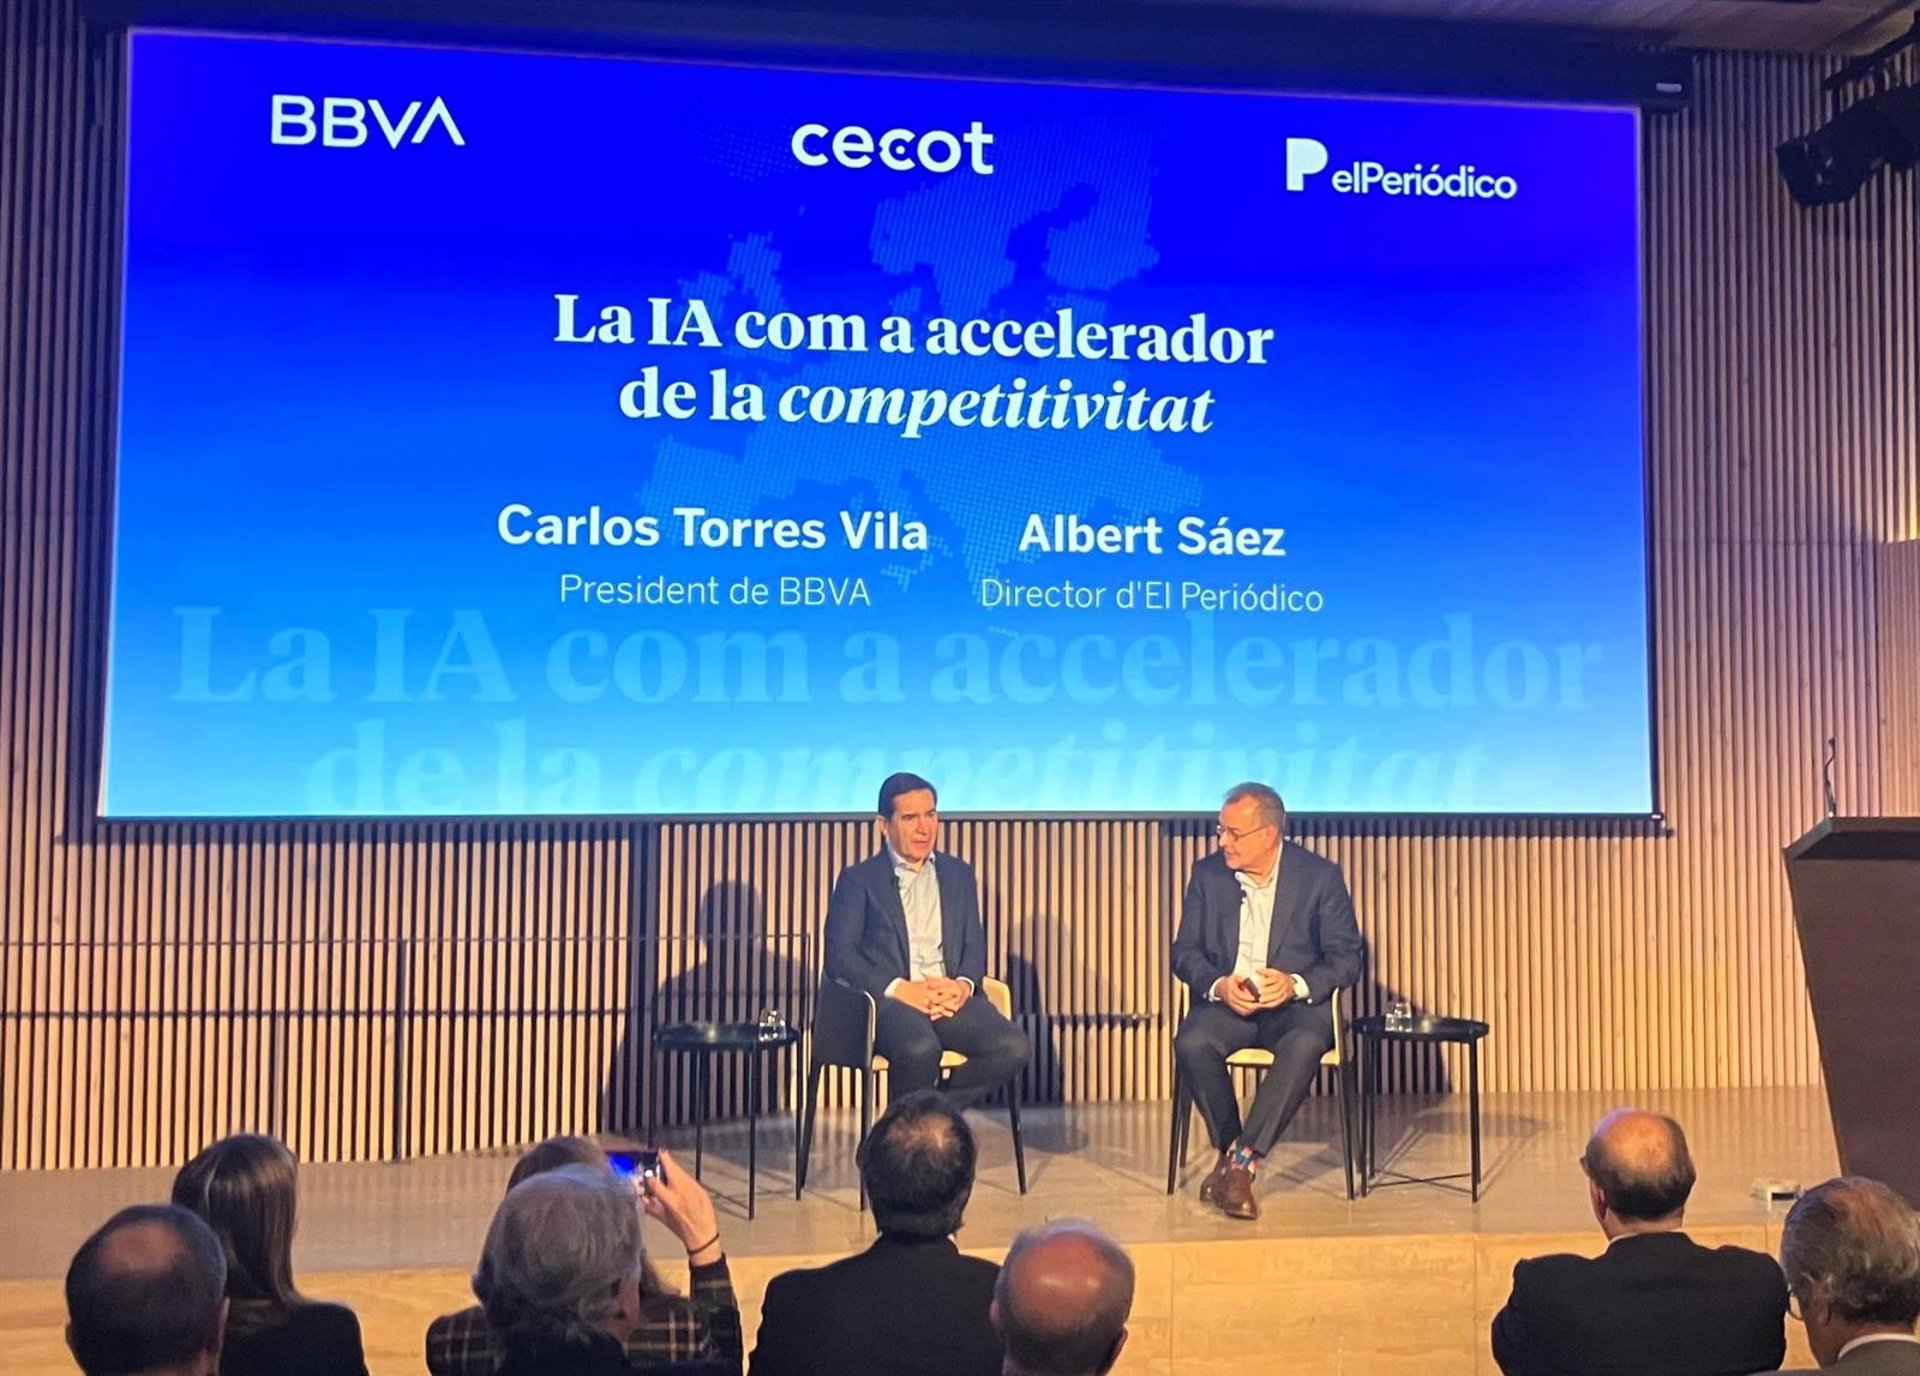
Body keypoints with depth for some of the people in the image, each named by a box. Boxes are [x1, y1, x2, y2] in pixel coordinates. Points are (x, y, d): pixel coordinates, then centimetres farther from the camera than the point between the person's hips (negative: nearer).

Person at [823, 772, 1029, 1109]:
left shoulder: (958, 873, 21)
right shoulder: (858, 879, 8)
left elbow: (975, 945, 17)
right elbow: (839, 955, -2)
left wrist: (964, 984, -7)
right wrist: (899, 989, -16)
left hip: (950, 996, 4)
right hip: (889, 999, -4)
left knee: (1013, 1049, -23)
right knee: (920, 1049, -37)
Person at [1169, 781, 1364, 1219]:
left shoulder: (1320, 876, -2)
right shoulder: (1207, 874, 4)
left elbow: (1346, 959, -2)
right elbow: (1184, 952, 5)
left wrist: (1296, 984, -21)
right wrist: (1219, 985, -16)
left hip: (1296, 1002, -2)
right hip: (1225, 999, 2)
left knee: (1304, 1046, -36)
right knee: (1191, 1043, -31)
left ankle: (1241, 1163, -27)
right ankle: (1228, 1147, -8)